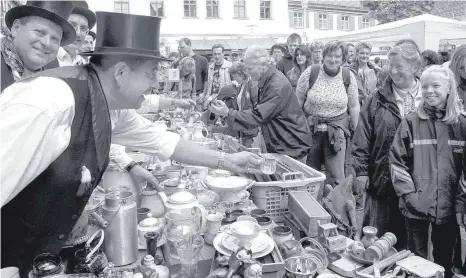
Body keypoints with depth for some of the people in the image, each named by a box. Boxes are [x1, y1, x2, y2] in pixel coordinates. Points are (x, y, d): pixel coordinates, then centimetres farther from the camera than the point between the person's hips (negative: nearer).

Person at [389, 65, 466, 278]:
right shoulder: (411, 122, -4)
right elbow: (397, 161, -6)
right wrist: (409, 194, -12)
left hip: (449, 206, 2)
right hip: (417, 205, -2)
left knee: (444, 259, 17)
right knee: (417, 259, 12)